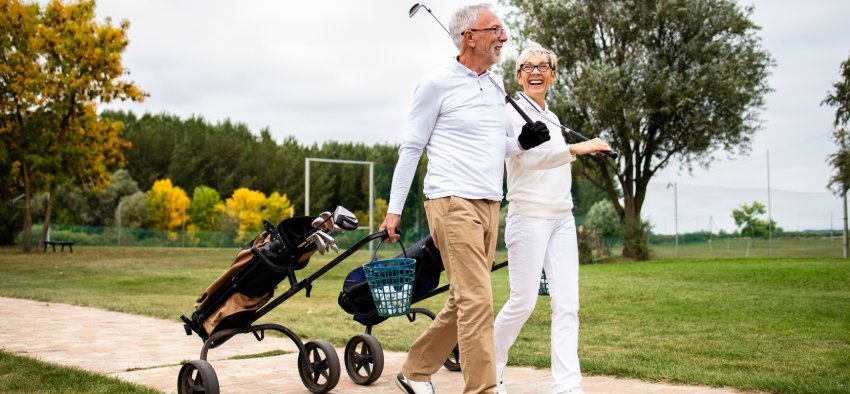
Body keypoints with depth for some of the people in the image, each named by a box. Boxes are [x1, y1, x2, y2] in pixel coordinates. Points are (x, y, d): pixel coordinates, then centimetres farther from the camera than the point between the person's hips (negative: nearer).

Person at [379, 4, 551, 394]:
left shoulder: (496, 85, 16)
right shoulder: (438, 83, -5)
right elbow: (411, 148, -2)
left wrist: (523, 141, 2)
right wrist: (394, 209, -2)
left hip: (489, 205, 8)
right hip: (453, 202, -7)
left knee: (463, 301, 11)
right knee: (477, 300, -12)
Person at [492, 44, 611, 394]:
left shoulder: (551, 117, 19)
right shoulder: (511, 112, -6)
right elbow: (527, 156, -22)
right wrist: (575, 148, -32)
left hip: (562, 217, 7)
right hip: (529, 216, -7)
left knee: (567, 303, -1)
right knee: (523, 302, -4)